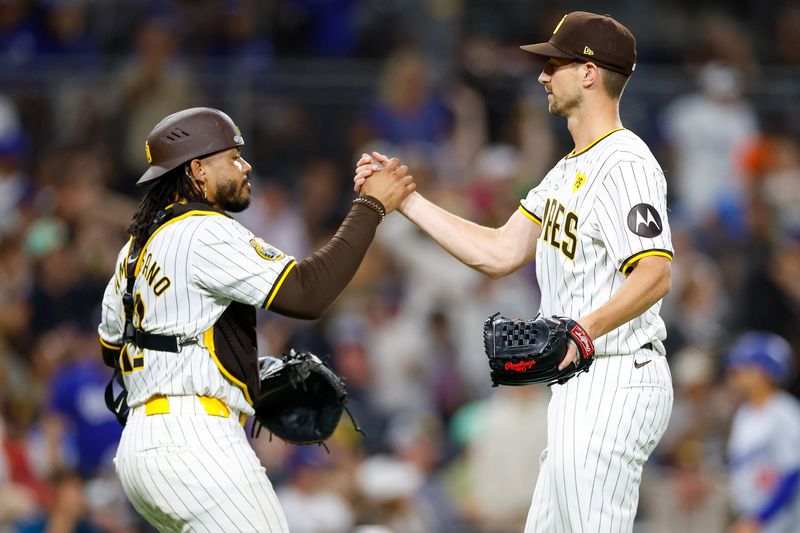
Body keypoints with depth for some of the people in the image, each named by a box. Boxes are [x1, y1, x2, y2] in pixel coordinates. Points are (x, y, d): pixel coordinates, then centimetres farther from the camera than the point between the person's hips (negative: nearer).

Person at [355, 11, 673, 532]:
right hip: (579, 387, 11)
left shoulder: (625, 165, -16)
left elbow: (655, 274, -27)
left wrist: (581, 332, -40)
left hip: (615, 385, -11)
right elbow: (500, 253, 18)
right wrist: (404, 198, 16)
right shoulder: (571, 170, 18)